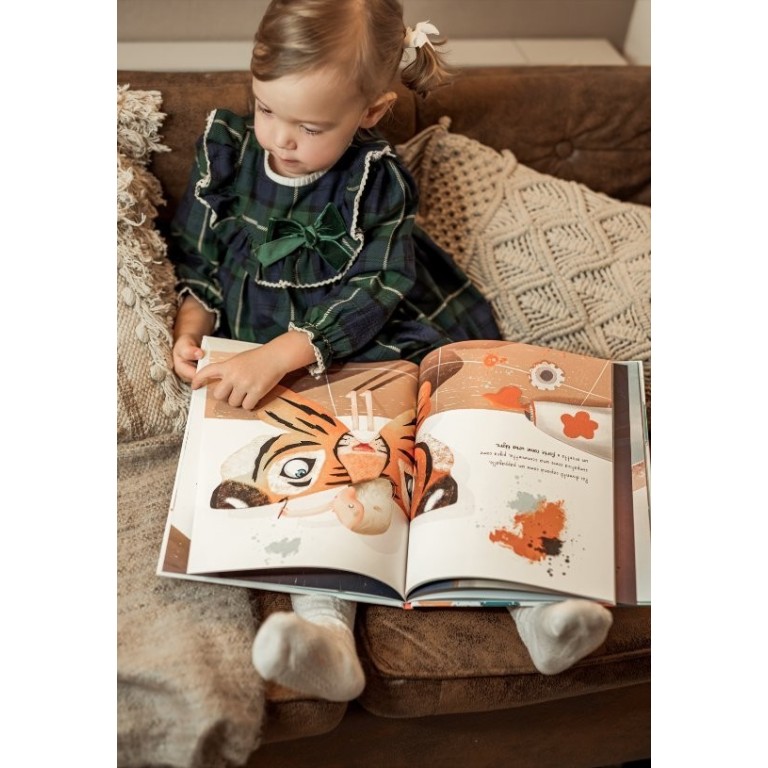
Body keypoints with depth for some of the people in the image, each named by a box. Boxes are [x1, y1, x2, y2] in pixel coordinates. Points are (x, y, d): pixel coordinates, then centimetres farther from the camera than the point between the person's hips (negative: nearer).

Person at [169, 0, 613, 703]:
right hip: (263, 361, 1)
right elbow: (197, 261, 13)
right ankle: (325, 628, -35)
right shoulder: (226, 149, 5)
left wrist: (277, 355, -26)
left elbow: (371, 295, -14)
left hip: (372, 349, 0)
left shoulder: (379, 180, -6)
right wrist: (190, 328, -7)